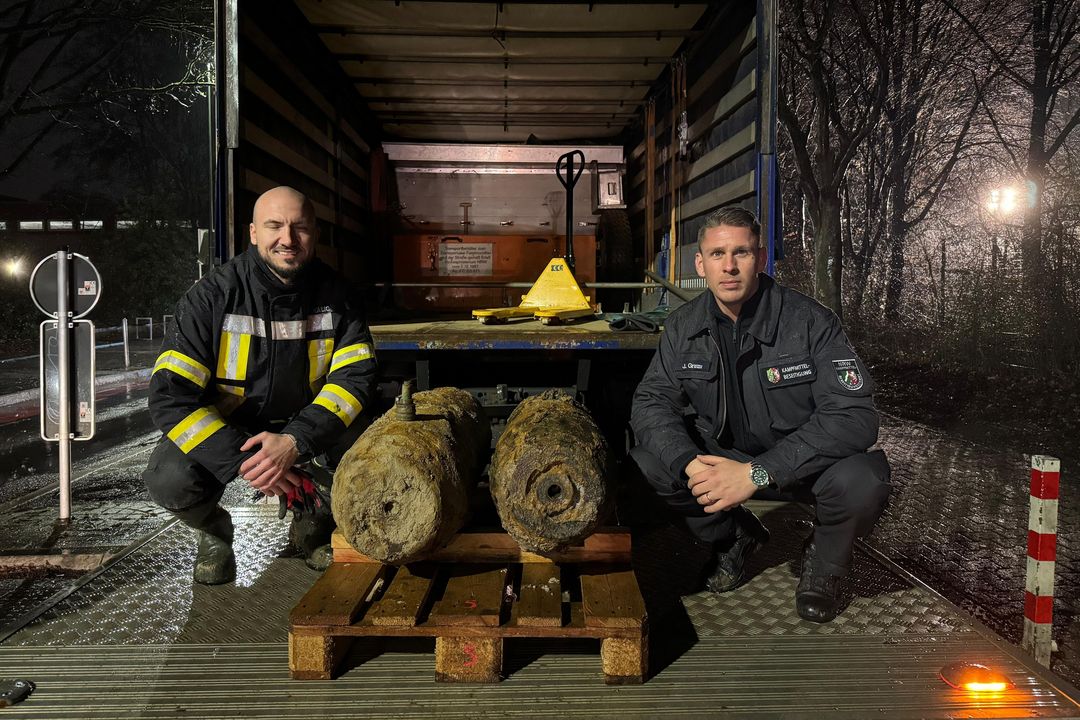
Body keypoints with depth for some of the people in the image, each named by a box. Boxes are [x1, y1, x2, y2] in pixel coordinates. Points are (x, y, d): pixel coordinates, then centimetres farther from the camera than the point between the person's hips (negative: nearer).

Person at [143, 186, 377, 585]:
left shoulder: (336, 296, -11)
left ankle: (313, 522, 8)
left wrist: (294, 443, -33)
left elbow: (355, 375, -17)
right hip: (219, 429, -1)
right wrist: (243, 461, -34)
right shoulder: (213, 296, -19)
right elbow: (170, 395, -23)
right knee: (169, 480, -31)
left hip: (302, 428, 2)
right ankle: (214, 531, 8)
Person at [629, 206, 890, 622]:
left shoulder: (810, 322, -21)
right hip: (724, 455, 4)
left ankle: (824, 561, 3)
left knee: (862, 481, -35)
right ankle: (737, 536, 10)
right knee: (644, 466, -19)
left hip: (805, 462, -3)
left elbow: (854, 416, -29)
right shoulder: (683, 327, -8)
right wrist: (690, 465, -31)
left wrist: (758, 473, -37)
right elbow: (652, 401, -9)